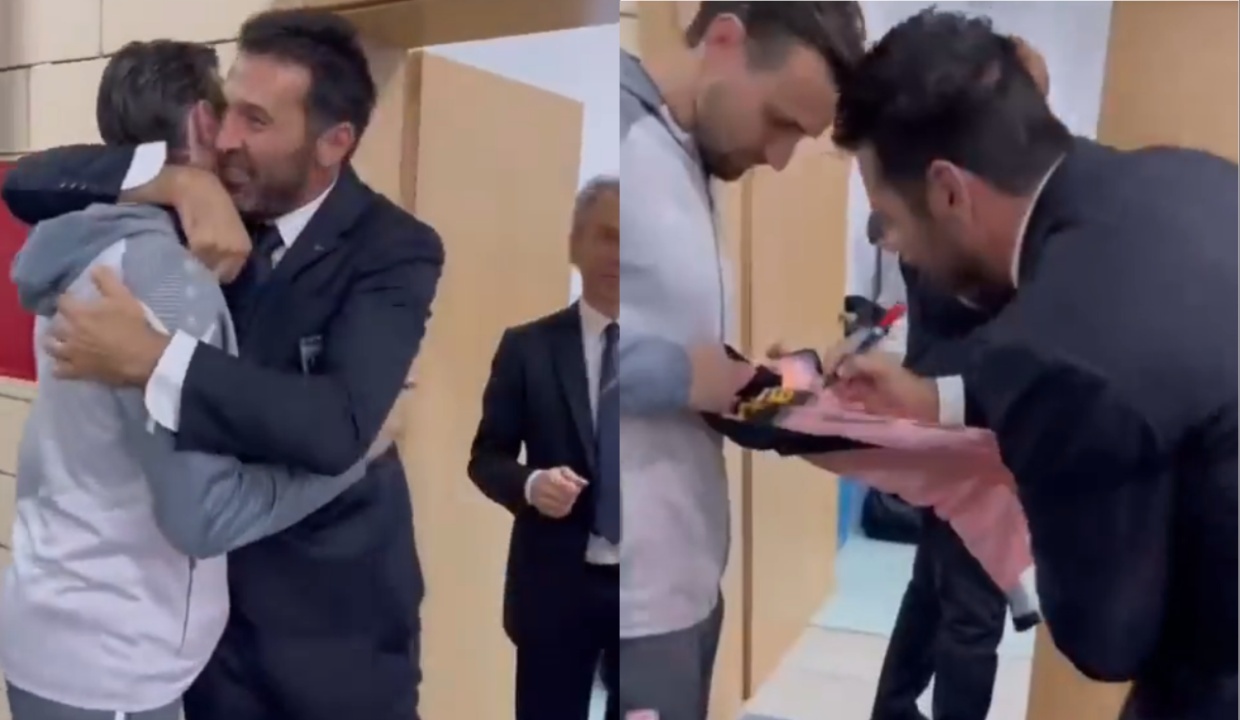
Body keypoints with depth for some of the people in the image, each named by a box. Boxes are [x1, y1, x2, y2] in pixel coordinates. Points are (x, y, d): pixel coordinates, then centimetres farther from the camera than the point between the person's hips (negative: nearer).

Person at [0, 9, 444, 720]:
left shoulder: (394, 249, -17)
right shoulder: (206, 205, -3)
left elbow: (339, 425, -30)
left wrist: (154, 360, -33)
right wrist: (175, 179, -23)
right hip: (208, 586, 4)